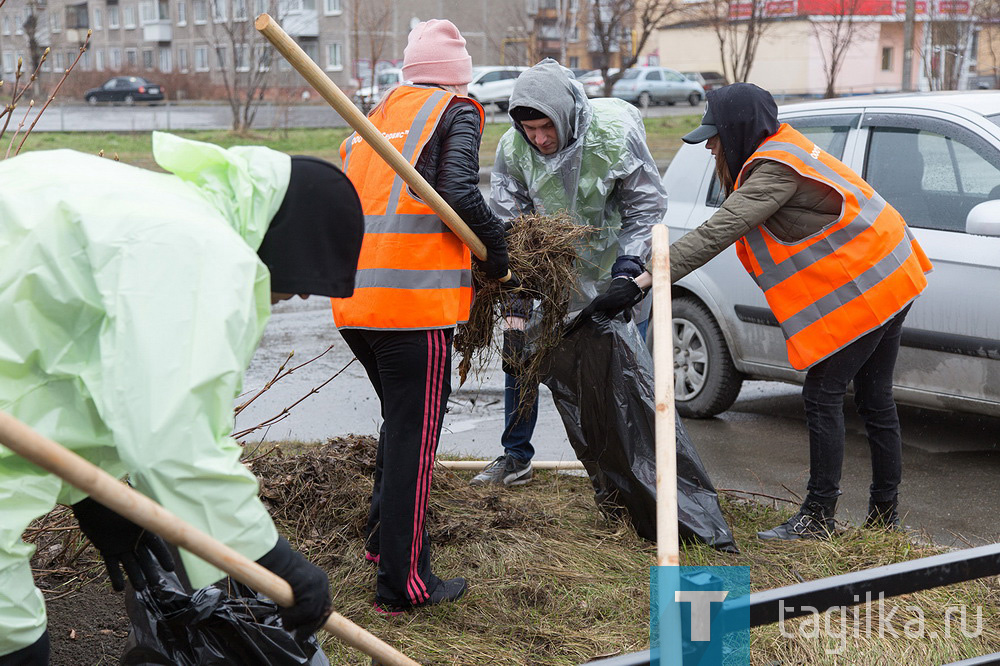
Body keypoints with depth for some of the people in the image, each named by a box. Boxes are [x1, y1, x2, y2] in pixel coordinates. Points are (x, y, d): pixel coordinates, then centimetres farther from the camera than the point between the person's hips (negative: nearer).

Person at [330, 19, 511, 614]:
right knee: (414, 435, -1)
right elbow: (459, 191, -15)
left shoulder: (375, 118, 22)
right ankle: (403, 583, 4)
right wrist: (496, 251, -1)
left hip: (355, 301, 7)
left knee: (400, 421, 25)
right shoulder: (456, 112, 2)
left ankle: (384, 539, 35)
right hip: (415, 301, -7)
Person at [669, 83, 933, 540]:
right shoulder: (781, 148, 11)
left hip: (860, 291, -10)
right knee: (875, 399, 15)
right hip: (890, 280, 10)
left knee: (823, 397, -4)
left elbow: (717, 233, -30)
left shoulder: (775, 171, -21)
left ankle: (818, 517, 3)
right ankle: (885, 515, 24)